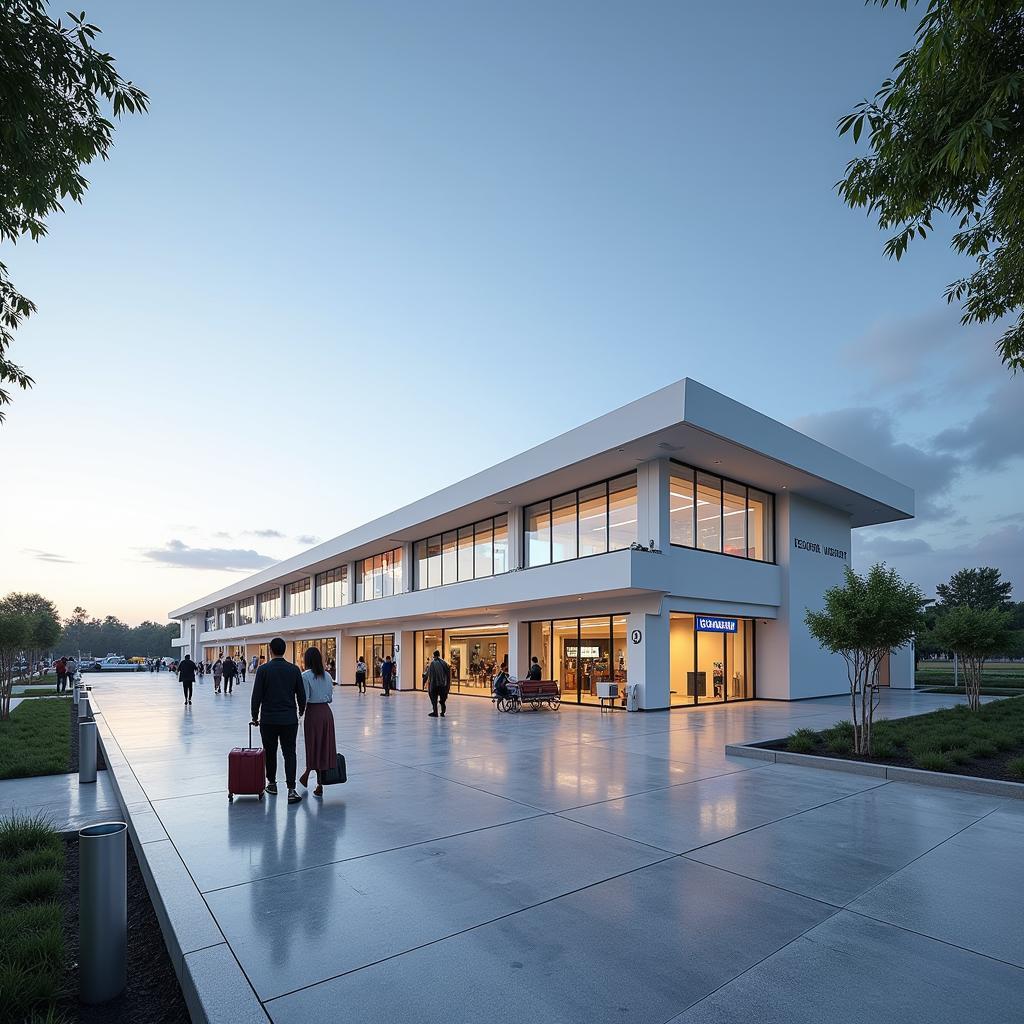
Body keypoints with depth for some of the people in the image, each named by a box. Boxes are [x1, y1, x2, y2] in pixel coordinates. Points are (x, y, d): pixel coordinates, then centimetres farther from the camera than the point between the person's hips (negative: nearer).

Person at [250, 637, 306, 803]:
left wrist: (255, 716, 6)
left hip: (268, 719, -1)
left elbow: (256, 696, -7)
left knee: (270, 752, 16)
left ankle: (272, 784, 27)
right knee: (289, 753, 2)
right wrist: (301, 711, 20)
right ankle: (291, 790, -8)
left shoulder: (263, 669, -7)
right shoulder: (294, 669, -1)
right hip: (289, 719, 1)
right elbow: (301, 695, 3)